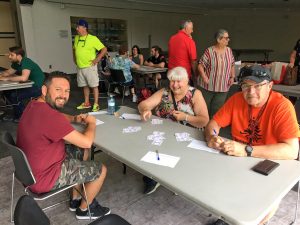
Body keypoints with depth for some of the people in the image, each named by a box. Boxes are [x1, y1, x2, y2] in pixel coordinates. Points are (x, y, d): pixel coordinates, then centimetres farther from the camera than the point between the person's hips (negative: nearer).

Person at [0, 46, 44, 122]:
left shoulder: (26, 62, -22)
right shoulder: (16, 63, 7)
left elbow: (24, 78, -37)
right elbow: (8, 72, 21)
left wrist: (7, 78, -26)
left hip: (38, 87, -10)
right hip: (30, 85, 10)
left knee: (14, 95, -20)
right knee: (7, 92, 6)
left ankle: (21, 117, 3)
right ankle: (18, 113, 19)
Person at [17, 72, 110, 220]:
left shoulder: (35, 105, -2)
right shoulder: (48, 115, -33)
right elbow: (86, 142, -27)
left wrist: (75, 119, 1)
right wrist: (91, 123, -7)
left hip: (31, 166, 10)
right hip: (43, 177, -9)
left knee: (81, 153, 23)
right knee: (100, 170, 1)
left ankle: (75, 199, 35)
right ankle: (84, 209, 28)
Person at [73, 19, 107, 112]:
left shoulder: (93, 38, -9)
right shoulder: (76, 38, 10)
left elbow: (104, 49, -10)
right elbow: (74, 49, 28)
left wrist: (97, 59, -13)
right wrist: (75, 58, 17)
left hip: (90, 67, -6)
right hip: (80, 67, 6)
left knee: (94, 86, -2)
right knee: (84, 86, 14)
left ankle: (96, 104, 5)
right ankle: (86, 103, 25)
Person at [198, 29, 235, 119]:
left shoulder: (229, 51, 5)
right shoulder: (209, 51, -11)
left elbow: (232, 65, 15)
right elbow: (200, 65, -10)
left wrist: (232, 77, 3)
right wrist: (204, 78, -18)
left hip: (223, 87, 3)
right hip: (208, 86, -3)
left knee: (217, 110, 7)